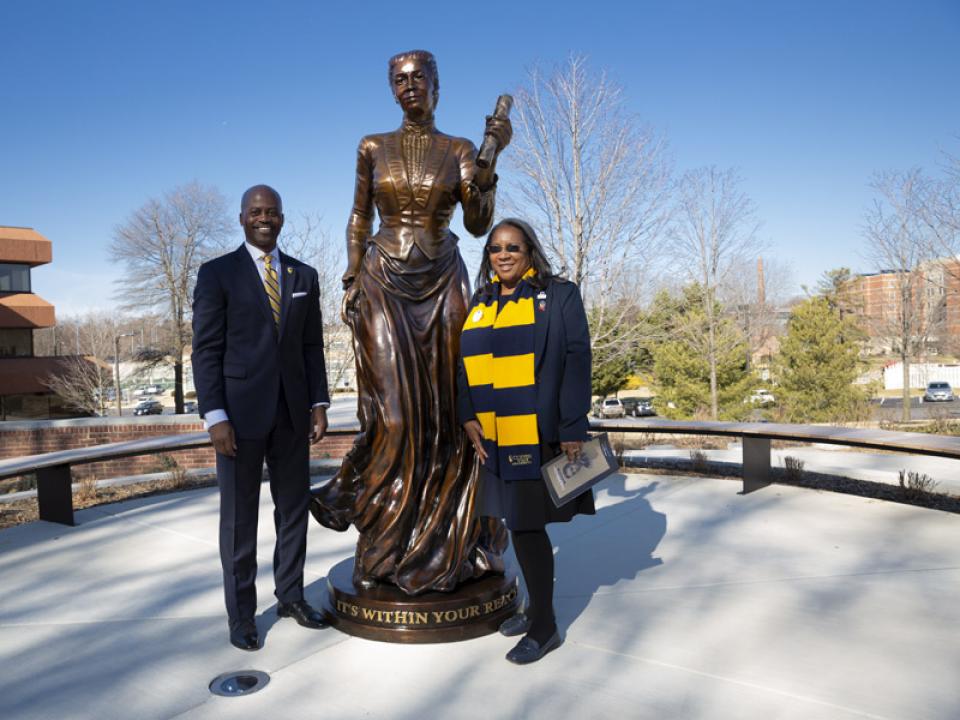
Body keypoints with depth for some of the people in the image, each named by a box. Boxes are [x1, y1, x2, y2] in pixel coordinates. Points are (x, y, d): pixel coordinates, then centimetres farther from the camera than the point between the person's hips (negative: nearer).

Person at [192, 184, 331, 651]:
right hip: (241, 411, -4)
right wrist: (214, 416, -13)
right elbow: (206, 350, -6)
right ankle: (241, 614, 19)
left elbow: (312, 346, 11)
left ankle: (291, 596, 29)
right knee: (239, 517, 6)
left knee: (294, 507, 13)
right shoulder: (217, 274, -1)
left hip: (292, 411, 4)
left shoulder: (304, 276, 11)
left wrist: (319, 404, 3)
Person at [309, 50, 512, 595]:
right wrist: (352, 282, 0)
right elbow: (358, 221, 9)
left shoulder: (460, 150, 6)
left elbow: (479, 224, -5)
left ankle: (445, 543, 16)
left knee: (444, 409, 0)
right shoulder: (373, 147, 8)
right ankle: (385, 546, 11)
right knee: (394, 412, -6)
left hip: (443, 283, 1)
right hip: (384, 283, 0)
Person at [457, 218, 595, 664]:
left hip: (540, 436, -6)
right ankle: (536, 605, 33)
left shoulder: (558, 296, -2)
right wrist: (467, 417, -1)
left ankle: (544, 627, 13)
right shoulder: (480, 304, 13)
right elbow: (464, 364, 12)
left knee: (528, 525, -3)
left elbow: (576, 362, -9)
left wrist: (573, 428, -15)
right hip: (496, 439, 6)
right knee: (519, 523, 15)